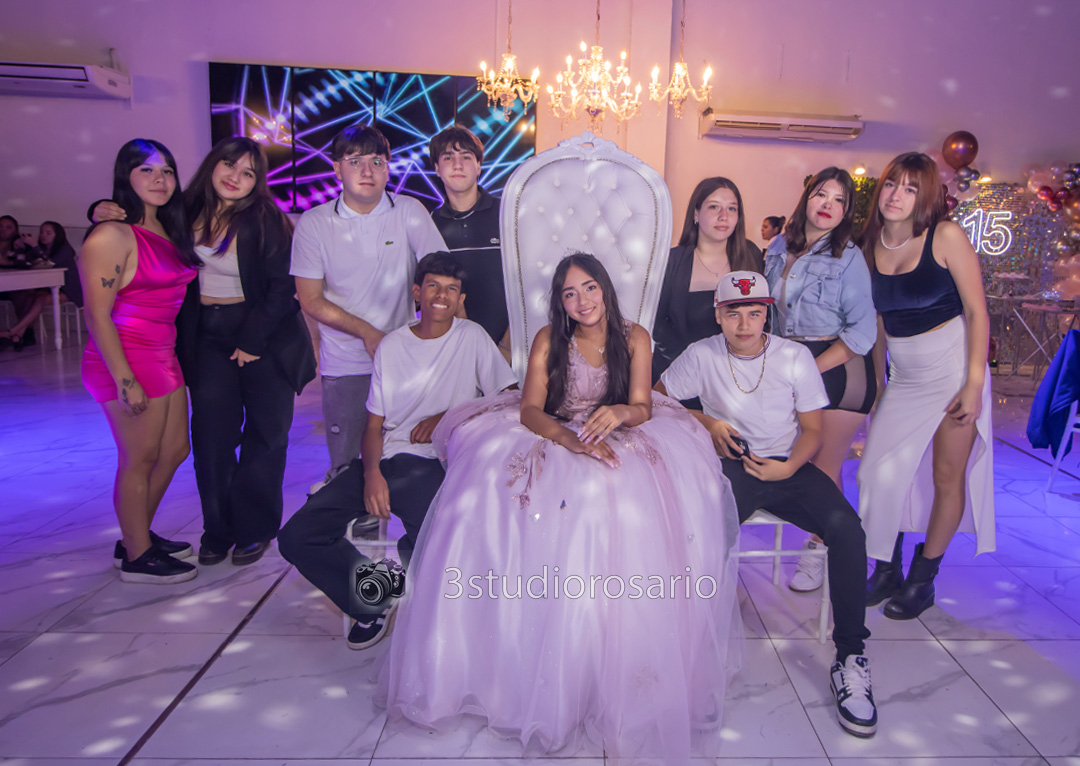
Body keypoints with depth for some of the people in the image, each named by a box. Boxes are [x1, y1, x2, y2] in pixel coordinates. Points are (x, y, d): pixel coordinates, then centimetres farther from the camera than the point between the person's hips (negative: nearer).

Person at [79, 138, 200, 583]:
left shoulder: (166, 230, 12)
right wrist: (124, 379, -21)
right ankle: (137, 558, 19)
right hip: (128, 360, -9)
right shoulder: (111, 235, -13)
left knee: (174, 450, 17)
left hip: (163, 356, 9)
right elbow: (97, 315, -17)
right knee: (138, 460, 2)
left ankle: (138, 536, 35)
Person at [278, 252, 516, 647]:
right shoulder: (391, 345, 13)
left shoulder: (472, 337, 4)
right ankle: (373, 600, 12)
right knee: (296, 537, -9)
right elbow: (374, 423, 11)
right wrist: (371, 473, -9)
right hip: (384, 458, 4)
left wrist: (448, 415, -8)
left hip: (435, 463, -4)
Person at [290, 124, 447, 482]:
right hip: (344, 364, 0)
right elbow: (311, 299, 0)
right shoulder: (313, 223, -1)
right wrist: (367, 332, -10)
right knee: (345, 467, 6)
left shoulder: (409, 212, -2)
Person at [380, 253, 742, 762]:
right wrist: (571, 437, -29)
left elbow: (643, 408, -5)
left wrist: (619, 413, -30)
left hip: (619, 441, 0)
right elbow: (529, 408, -10)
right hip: (554, 438, 1)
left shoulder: (634, 338, 4)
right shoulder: (549, 339, 2)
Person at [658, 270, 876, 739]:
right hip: (731, 465, -1)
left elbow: (812, 430, 7)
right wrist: (707, 423, -2)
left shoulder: (795, 357, 4)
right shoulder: (702, 355, 3)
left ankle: (850, 660, -13)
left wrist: (789, 467, -13)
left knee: (846, 528, -26)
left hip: (788, 466, 1)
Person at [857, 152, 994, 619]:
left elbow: (977, 310, -11)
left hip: (954, 367, -4)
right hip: (904, 376, 4)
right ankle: (886, 571, 17)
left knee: (947, 476, 3)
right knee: (880, 468, -1)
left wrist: (974, 383, -15)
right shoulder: (871, 245, 1)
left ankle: (922, 581, 18)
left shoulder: (946, 236, -11)